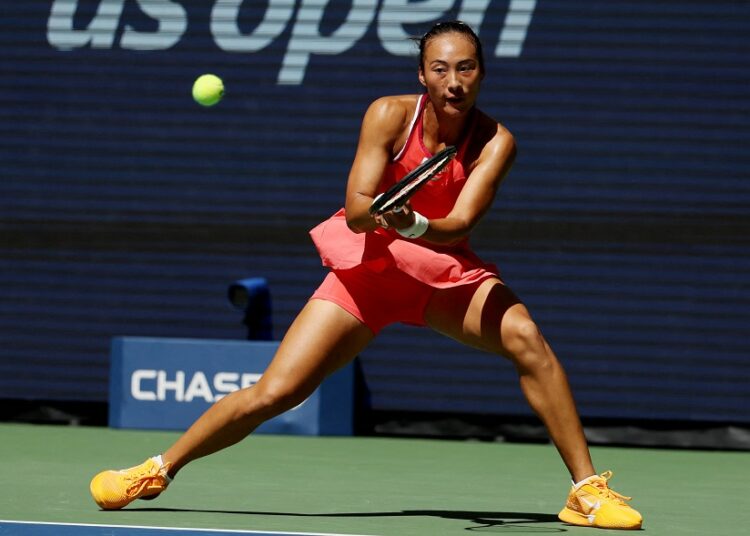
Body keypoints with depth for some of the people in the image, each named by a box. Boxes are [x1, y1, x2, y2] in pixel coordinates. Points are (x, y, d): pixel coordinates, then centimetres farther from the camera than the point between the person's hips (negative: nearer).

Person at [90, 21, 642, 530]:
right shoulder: (390, 115, -17)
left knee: (525, 337, -28)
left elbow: (458, 227, -27)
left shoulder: (495, 142, -16)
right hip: (368, 265, -1)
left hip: (445, 271, 1)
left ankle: (587, 490, -19)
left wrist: (413, 225, -47)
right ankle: (159, 470, 12)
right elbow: (355, 210, -22)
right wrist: (379, 213, -44)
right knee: (273, 393, -9)